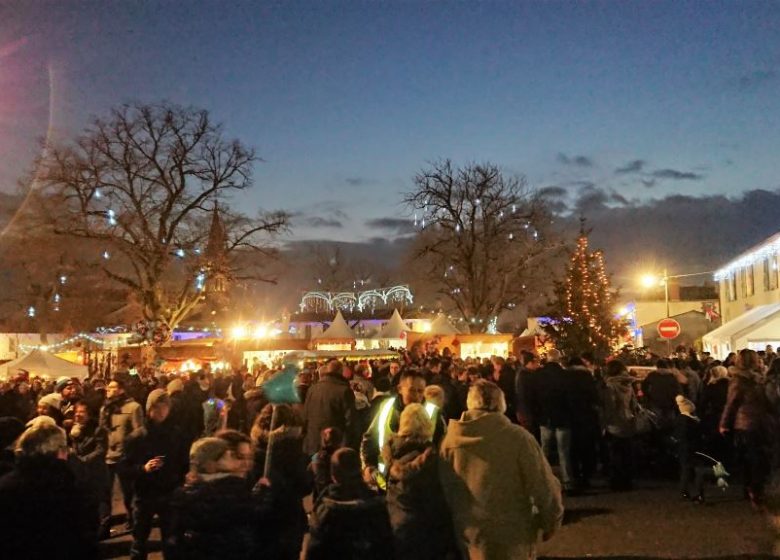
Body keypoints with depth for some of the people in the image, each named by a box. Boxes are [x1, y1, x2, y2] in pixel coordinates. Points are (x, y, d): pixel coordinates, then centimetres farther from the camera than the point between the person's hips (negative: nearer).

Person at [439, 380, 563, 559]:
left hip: (468, 537, 4)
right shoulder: (517, 437, -18)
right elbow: (544, 487, -15)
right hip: (511, 538, -3)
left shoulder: (449, 440, -7)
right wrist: (551, 523, 2)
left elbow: (443, 490, 2)